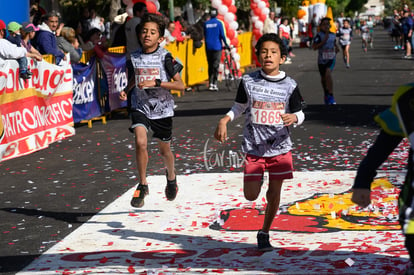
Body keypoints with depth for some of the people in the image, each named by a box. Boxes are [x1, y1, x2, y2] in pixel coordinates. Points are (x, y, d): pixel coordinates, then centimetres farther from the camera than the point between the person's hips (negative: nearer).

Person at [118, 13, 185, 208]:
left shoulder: (165, 57, -11)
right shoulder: (134, 57, 0)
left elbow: (180, 85, -14)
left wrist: (156, 83, -24)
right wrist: (126, 91, 1)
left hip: (162, 108, -1)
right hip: (140, 106, 1)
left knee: (164, 149, 14)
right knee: (140, 142, -21)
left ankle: (171, 176, 46)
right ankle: (142, 185, -6)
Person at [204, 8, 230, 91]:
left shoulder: (206, 23, 5)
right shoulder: (219, 23, -5)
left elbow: (205, 35, 12)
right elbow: (222, 35, -7)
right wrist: (226, 44, 4)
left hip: (208, 47, 3)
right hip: (217, 46, -3)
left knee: (210, 65, 9)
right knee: (216, 65, -3)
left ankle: (210, 83, 4)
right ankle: (215, 83, -10)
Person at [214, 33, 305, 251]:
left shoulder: (289, 85, -3)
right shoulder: (248, 81, -2)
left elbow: (299, 113, 5)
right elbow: (239, 107, 11)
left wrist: (293, 117, -18)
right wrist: (224, 121, -5)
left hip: (280, 146, 0)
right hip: (253, 147, 0)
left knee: (274, 193, 4)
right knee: (251, 195, -2)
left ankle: (264, 233, 22)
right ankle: (258, 178, 35)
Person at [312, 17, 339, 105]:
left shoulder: (333, 35, 5)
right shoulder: (319, 35, -8)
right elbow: (314, 47, -17)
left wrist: (336, 47, 7)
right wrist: (324, 41, -23)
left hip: (331, 59, 0)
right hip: (322, 60, 0)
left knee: (328, 74, -24)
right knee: (323, 78, 15)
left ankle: (331, 96, -25)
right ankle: (326, 94, 41)